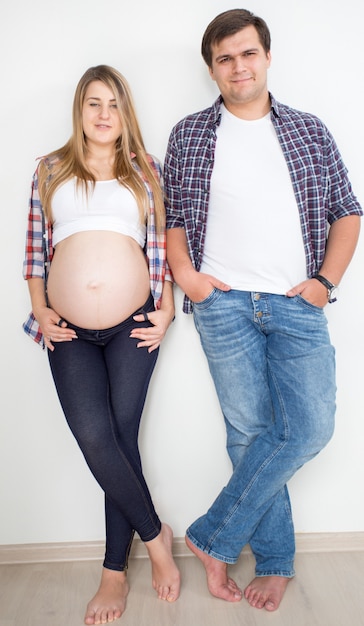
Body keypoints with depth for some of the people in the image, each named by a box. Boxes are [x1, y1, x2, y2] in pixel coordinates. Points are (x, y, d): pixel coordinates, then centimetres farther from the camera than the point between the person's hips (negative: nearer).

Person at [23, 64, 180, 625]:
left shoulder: (146, 170, 13)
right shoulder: (51, 170, 16)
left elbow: (162, 245, 11)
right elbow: (36, 248, 14)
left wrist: (166, 310, 1)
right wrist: (40, 310, 3)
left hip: (133, 325, -1)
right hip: (68, 330, 1)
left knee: (121, 438, 0)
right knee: (94, 436, -13)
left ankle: (115, 572, 18)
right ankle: (154, 534, 12)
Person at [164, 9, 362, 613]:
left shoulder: (308, 130, 12)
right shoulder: (189, 135, 10)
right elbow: (171, 215, 13)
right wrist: (183, 270, -4)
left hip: (296, 303, 1)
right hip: (223, 301, -1)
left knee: (309, 428, -9)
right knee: (249, 431, 2)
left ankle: (213, 537, 9)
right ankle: (275, 560, 22)